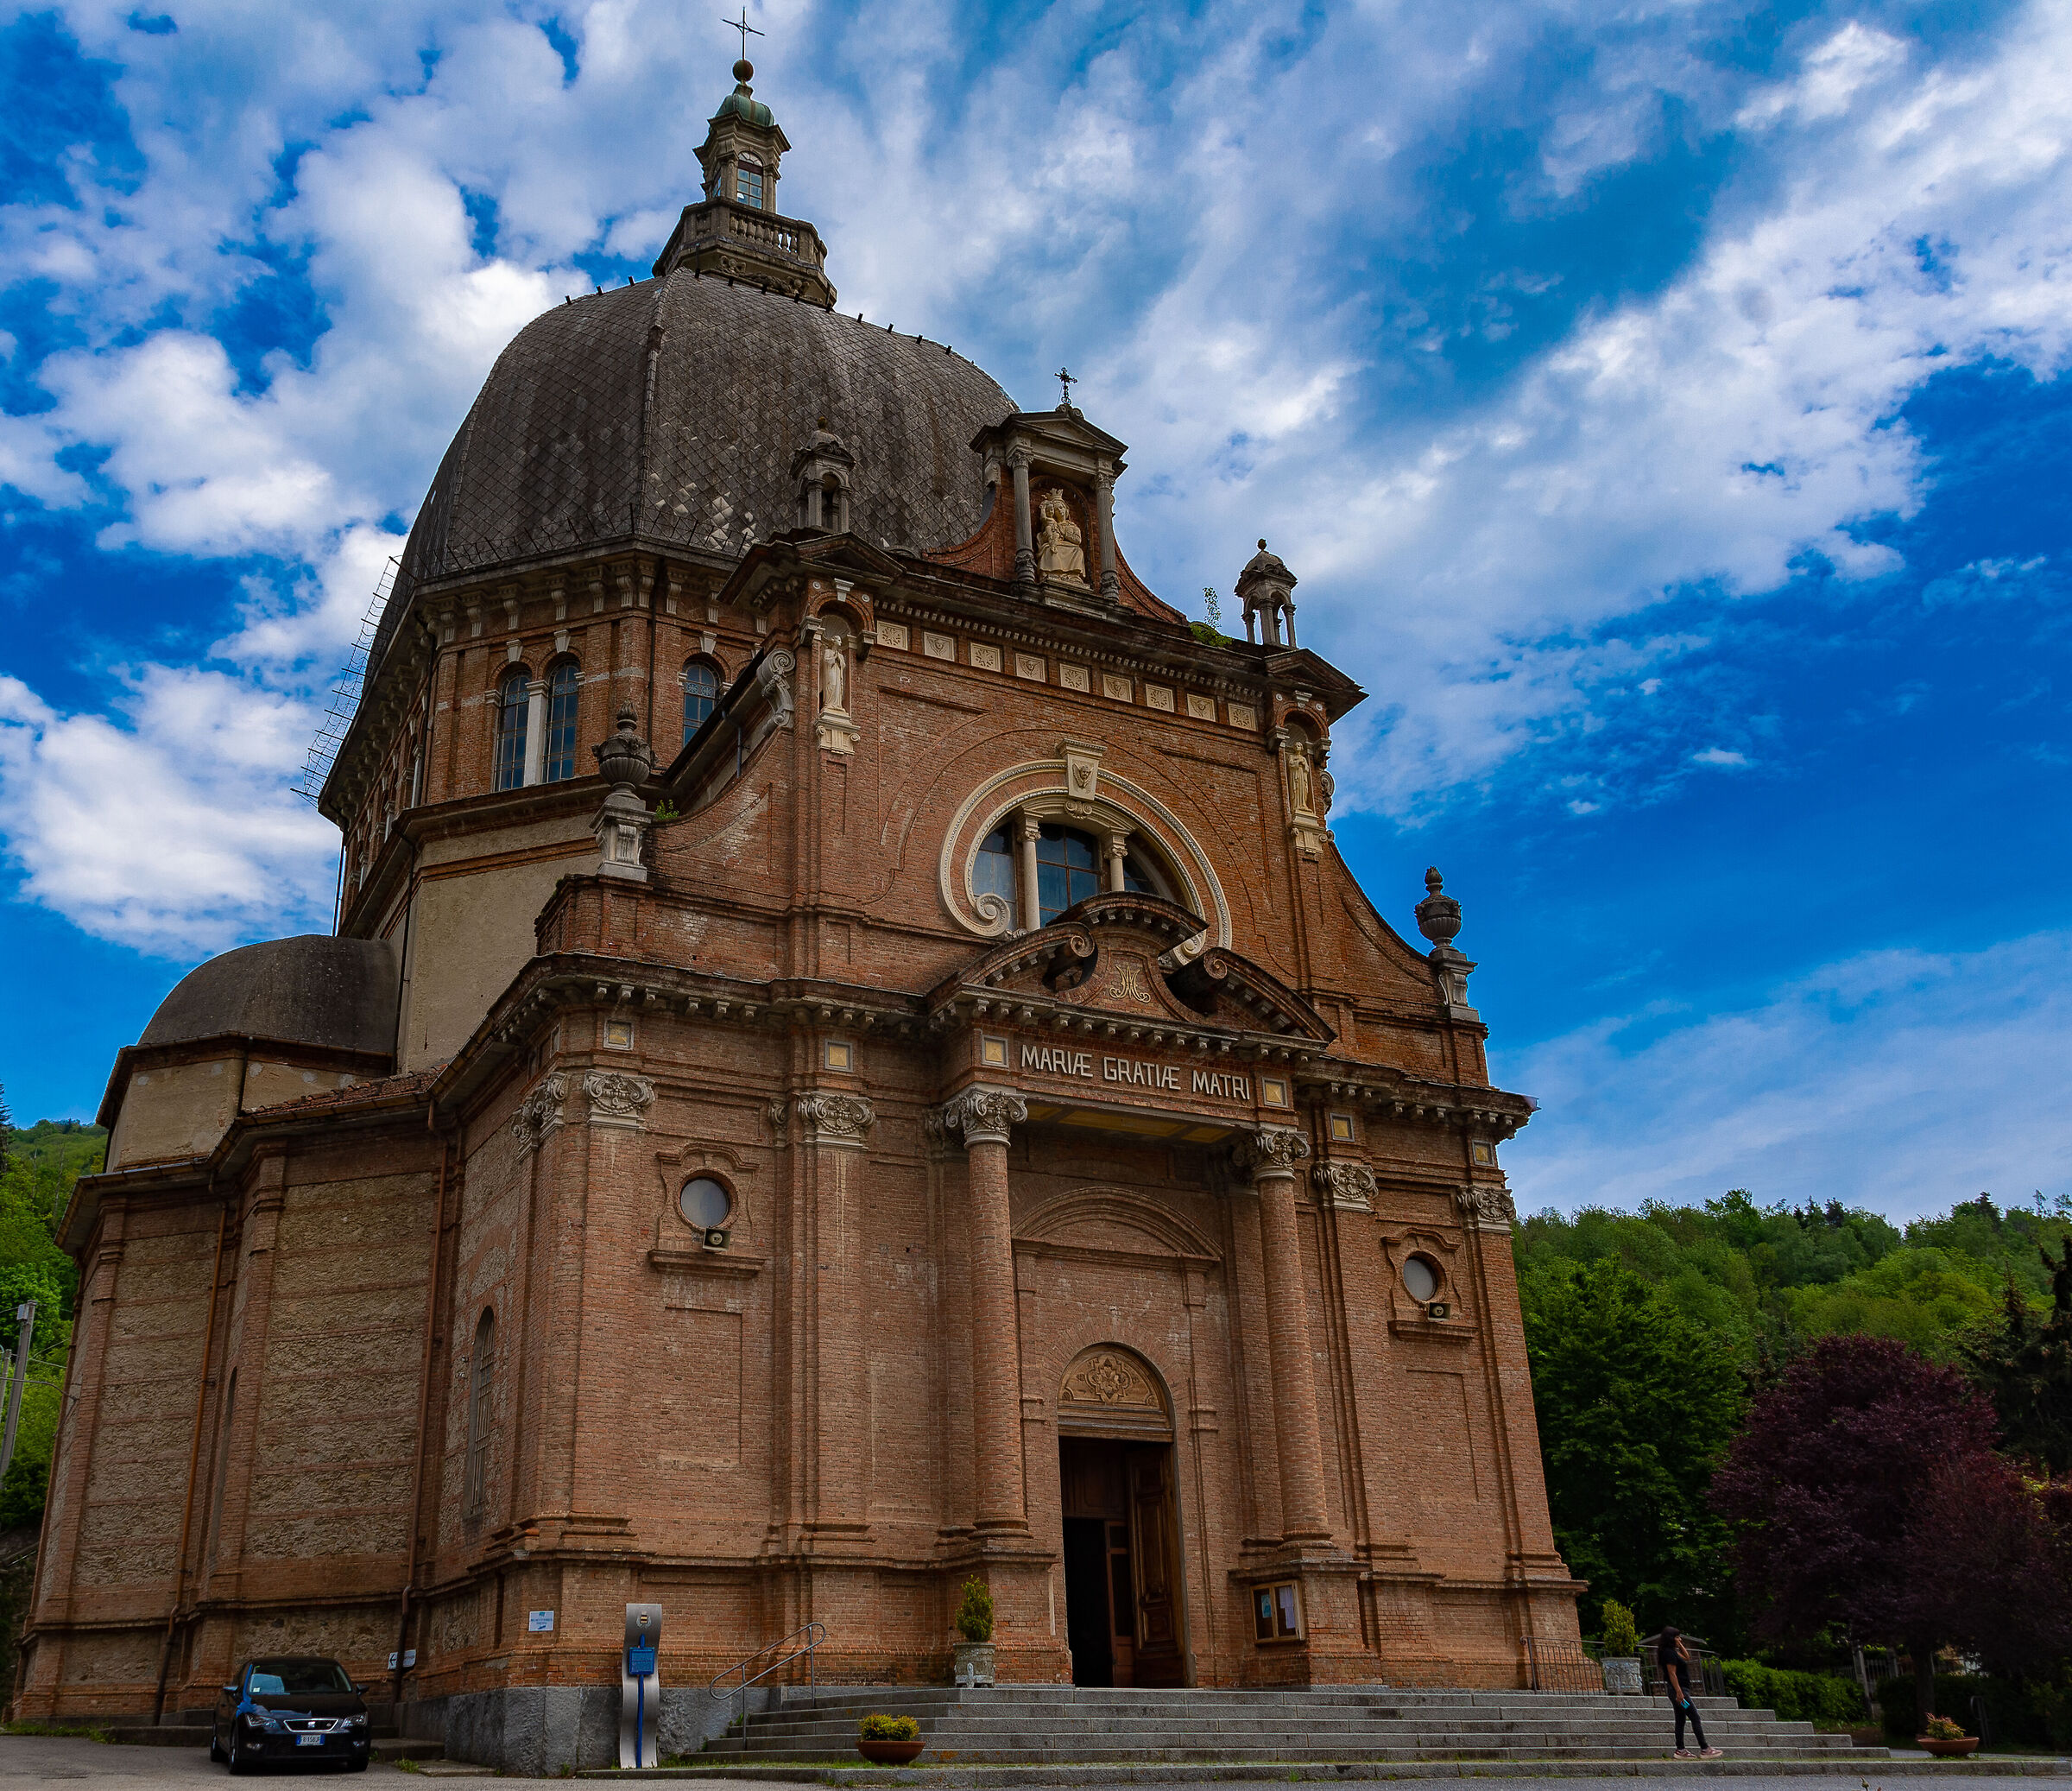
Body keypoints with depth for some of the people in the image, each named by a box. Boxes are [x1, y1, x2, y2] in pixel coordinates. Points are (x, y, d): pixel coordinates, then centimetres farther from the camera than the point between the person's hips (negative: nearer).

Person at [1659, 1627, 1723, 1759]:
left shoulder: (1672, 1652, 15)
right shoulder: (1669, 1653, -16)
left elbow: (1687, 1658, 26)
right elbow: (1672, 1674, -20)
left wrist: (1680, 1645, 16)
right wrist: (1679, 1692, -23)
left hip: (1679, 1690, 10)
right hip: (1678, 1689, -10)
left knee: (1680, 1720, 10)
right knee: (1695, 1718, -8)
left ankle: (1680, 1750, 11)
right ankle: (1704, 1750, -7)